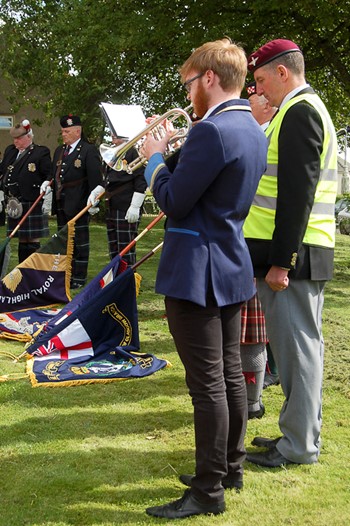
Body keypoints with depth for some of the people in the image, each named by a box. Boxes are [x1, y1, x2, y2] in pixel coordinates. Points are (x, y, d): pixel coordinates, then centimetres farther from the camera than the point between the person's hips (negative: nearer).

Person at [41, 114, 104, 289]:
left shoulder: (89, 150, -7)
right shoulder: (59, 151, 17)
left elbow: (96, 177, -14)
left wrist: (93, 198, -23)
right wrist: (48, 183, 3)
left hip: (78, 204, -8)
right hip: (61, 203, 8)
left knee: (80, 242, 1)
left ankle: (79, 278, 8)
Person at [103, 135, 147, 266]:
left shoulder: (132, 153, -9)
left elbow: (141, 181, -15)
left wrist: (135, 207, -19)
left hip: (126, 210, -9)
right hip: (111, 209, 9)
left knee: (126, 250, -4)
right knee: (113, 250, 14)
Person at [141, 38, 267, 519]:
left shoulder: (212, 130, -20)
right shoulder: (252, 130, 11)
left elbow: (174, 202, -17)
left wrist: (155, 159, -1)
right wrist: (176, 155, 11)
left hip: (196, 272, -10)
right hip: (232, 267, 10)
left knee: (207, 383, -2)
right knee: (229, 372, 16)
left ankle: (209, 491, 8)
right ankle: (231, 467, 29)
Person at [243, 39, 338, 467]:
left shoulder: (298, 113, -13)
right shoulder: (307, 109, 20)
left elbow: (297, 192, -21)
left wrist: (281, 261, -21)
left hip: (292, 256, -10)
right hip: (302, 253, 10)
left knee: (297, 347, -3)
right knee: (299, 345, 15)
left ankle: (299, 447, 7)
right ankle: (299, 434, 26)